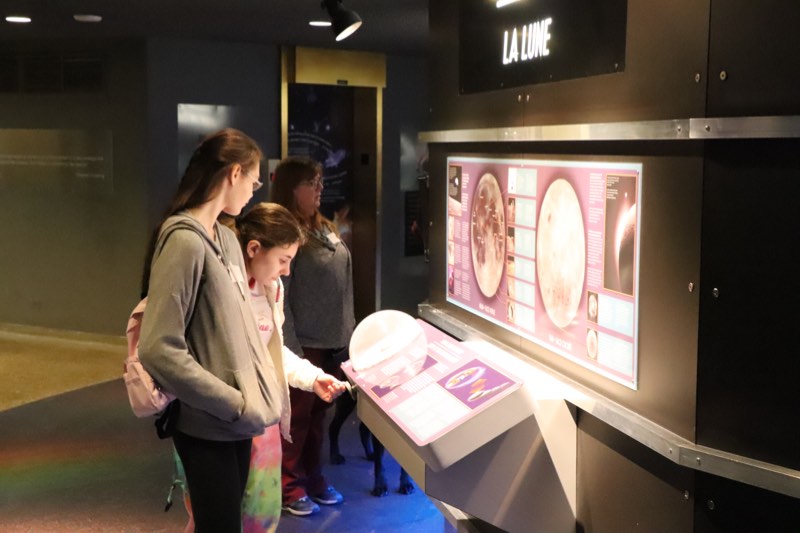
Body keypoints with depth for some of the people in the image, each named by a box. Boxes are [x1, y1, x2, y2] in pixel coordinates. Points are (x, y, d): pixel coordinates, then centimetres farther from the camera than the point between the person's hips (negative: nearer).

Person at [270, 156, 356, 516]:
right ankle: (289, 489, 18)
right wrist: (292, 349, -19)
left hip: (333, 342, 8)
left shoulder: (326, 229, 10)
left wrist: (348, 333, 14)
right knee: (297, 416, 5)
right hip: (303, 344, -7)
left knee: (318, 414, 17)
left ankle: (313, 479, 31)